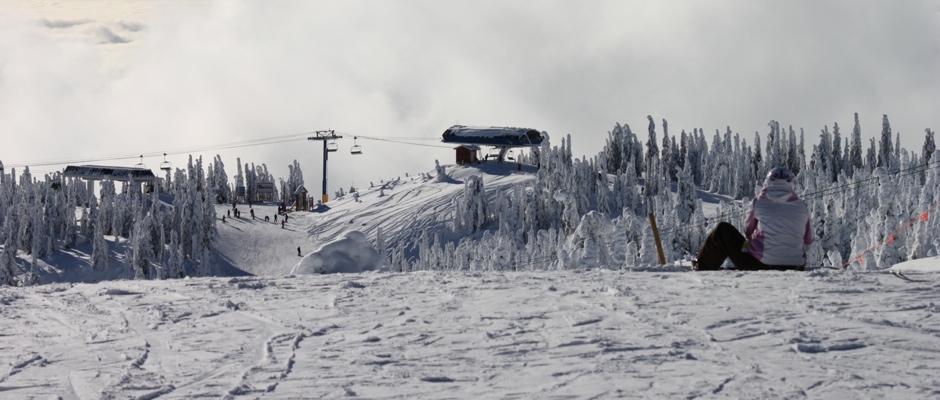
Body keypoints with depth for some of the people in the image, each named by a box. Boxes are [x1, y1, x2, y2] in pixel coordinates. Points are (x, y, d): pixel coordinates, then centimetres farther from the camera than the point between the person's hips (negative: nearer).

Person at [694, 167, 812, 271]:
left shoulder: (760, 202, -1)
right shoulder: (801, 207, 3)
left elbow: (748, 230, 15)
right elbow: (807, 242, 14)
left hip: (759, 264, -3)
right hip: (794, 268, 3)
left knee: (723, 230, 17)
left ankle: (703, 267, 29)